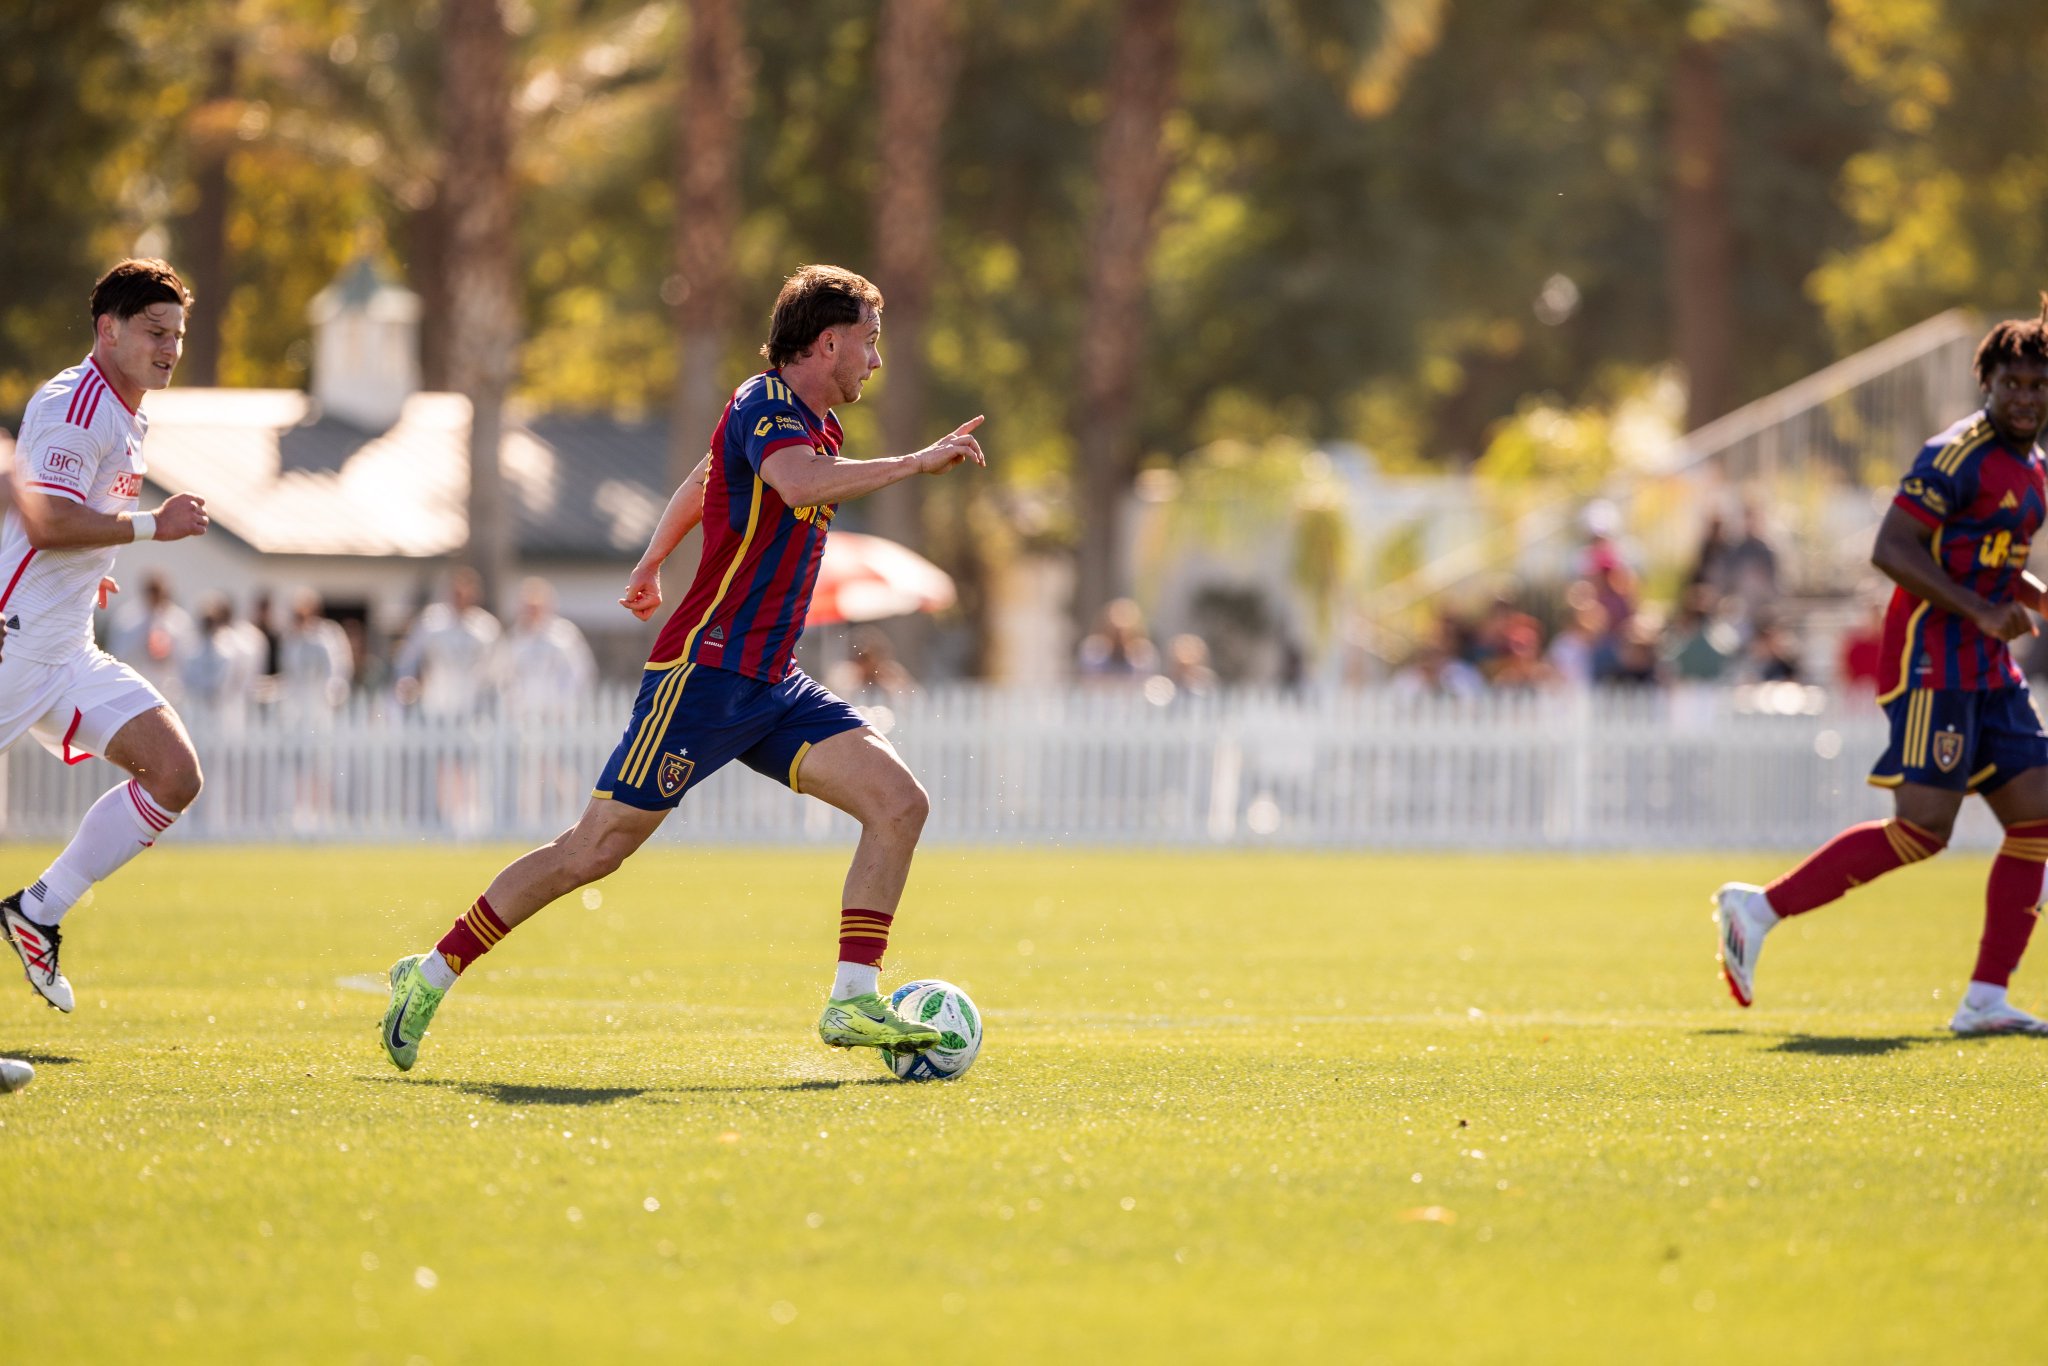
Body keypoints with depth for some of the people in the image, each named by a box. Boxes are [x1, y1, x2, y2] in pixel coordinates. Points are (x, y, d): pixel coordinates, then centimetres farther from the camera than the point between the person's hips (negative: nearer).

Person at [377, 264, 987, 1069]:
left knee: (899, 804, -7)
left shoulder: (812, 423, 16)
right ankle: (434, 974, 6)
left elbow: (703, 483, 34)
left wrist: (652, 564, 45)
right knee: (594, 850, -7)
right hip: (704, 670, -9)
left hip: (770, 686, 9)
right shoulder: (763, 406, -12)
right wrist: (917, 463, -31)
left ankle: (853, 1002, -6)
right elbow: (799, 486, -36)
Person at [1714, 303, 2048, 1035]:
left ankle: (1987, 998, 0)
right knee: (1922, 830, -14)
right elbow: (1891, 549, -20)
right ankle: (1760, 908, -3)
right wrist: (1980, 611, -23)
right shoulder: (1959, 454, -13)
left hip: (1989, 671, 9)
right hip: (1932, 660, -9)